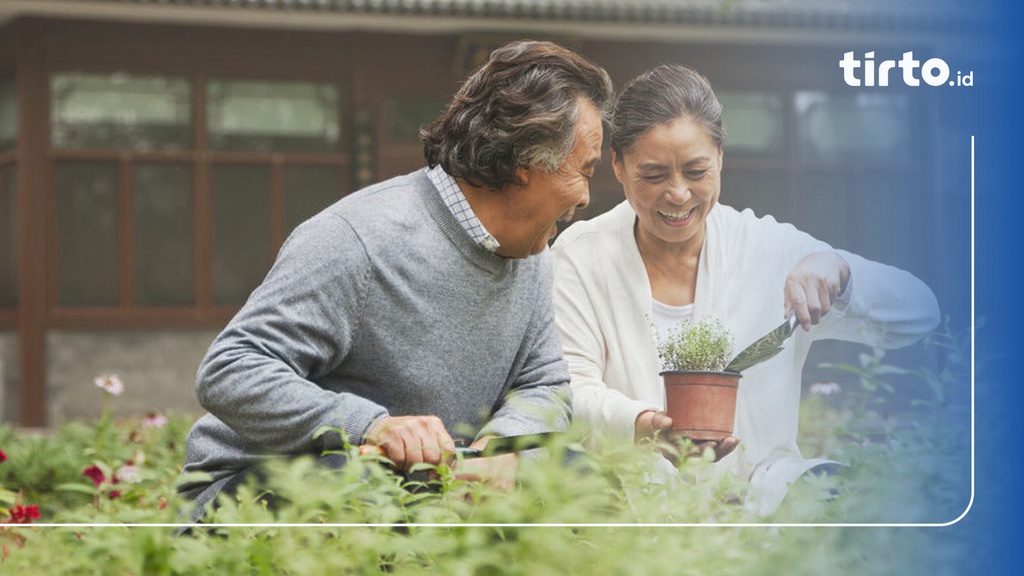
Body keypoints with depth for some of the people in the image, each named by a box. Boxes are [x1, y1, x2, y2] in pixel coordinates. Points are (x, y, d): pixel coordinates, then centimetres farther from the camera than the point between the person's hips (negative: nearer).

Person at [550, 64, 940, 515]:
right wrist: (641, 425, -27)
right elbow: (572, 390, -4)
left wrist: (836, 271, -16)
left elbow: (921, 314, 5)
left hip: (761, 499, 1)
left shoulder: (772, 250, 7)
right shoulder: (579, 257, 5)